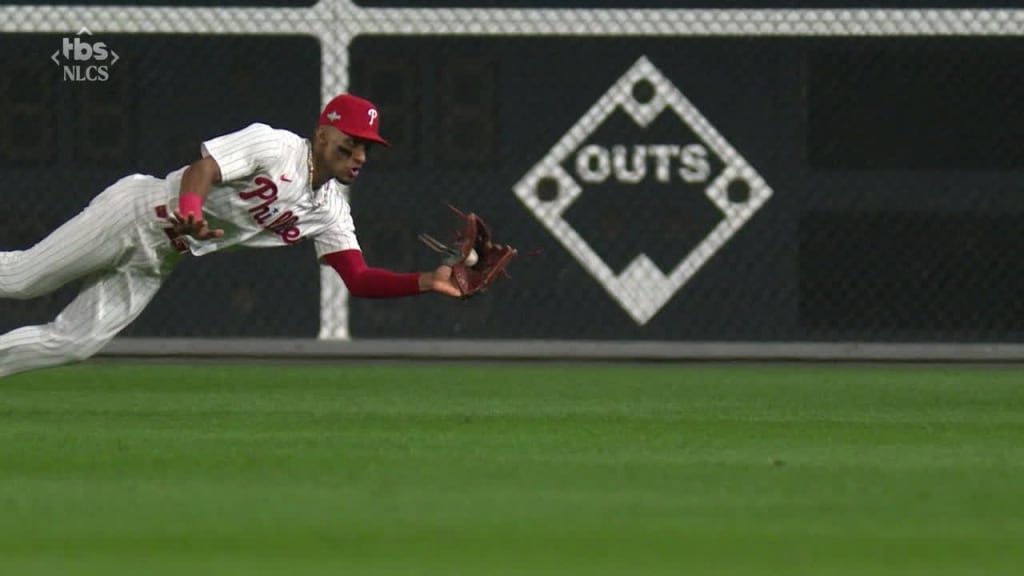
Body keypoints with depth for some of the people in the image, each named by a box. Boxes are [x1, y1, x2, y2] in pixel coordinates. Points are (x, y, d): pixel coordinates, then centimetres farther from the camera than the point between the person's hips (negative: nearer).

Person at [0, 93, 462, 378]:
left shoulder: (329, 212, 0)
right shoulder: (273, 145, -20)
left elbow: (358, 278, -6)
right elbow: (201, 169, -29)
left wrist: (427, 283, -22)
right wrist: (190, 210, -52)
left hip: (155, 268, 6)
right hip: (136, 215, -6)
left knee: (73, 344, -2)